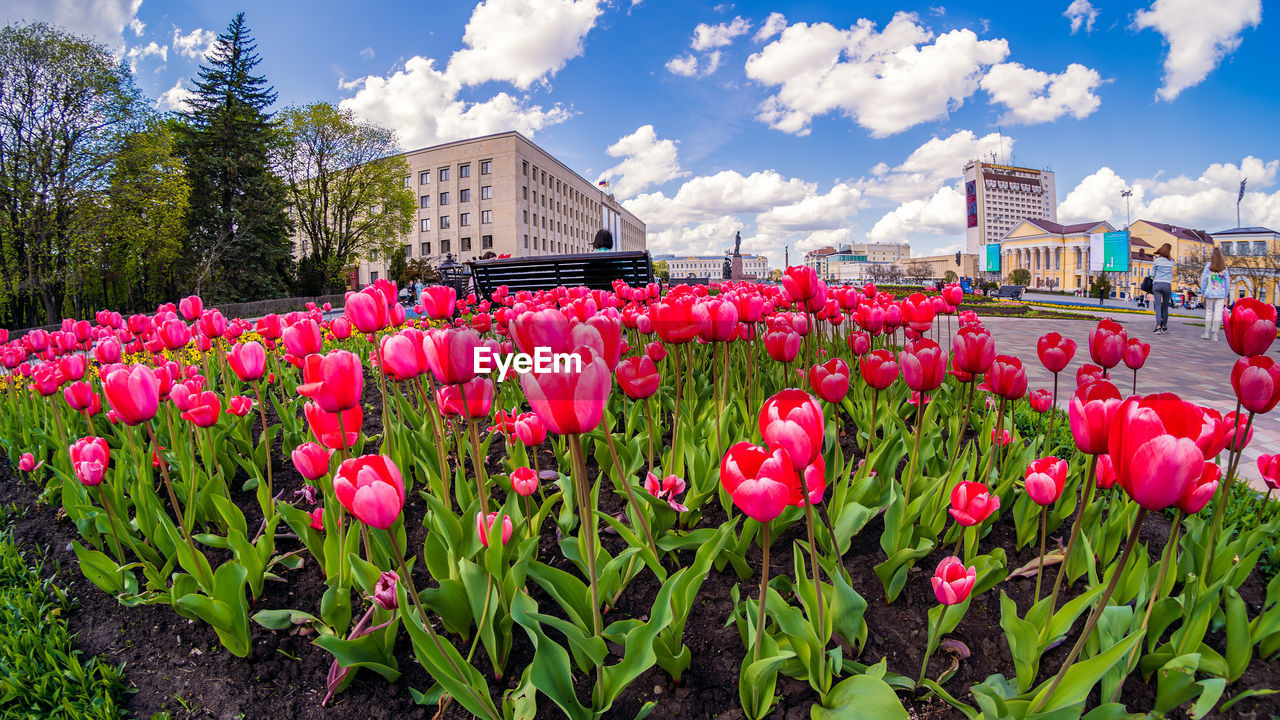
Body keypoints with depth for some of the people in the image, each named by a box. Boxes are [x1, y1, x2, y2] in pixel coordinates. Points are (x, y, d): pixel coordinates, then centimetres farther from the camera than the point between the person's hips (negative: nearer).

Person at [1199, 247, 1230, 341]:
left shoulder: (1208, 265, -3)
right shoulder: (1224, 267, 3)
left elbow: (1204, 279, -1)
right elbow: (1227, 282, 8)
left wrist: (1202, 292, 8)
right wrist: (1225, 296, 15)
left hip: (1210, 293, -1)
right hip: (1221, 294, 1)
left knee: (1209, 312, 10)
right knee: (1218, 313, 2)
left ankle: (1206, 332, 11)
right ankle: (1215, 335, 1)